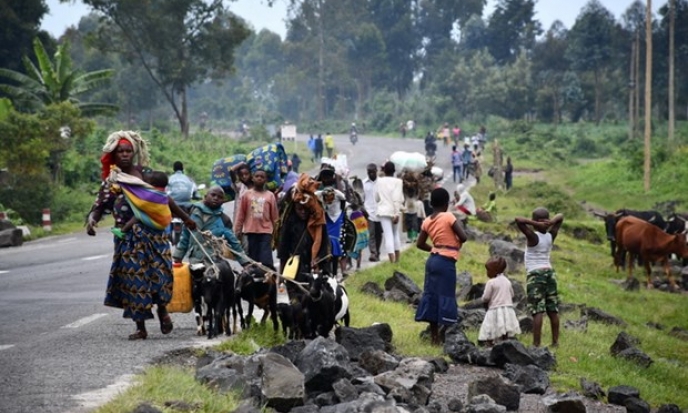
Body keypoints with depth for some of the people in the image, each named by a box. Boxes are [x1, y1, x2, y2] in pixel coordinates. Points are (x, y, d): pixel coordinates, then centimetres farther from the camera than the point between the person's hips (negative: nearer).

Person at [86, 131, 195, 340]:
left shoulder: (144, 174, 8)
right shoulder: (111, 181, 2)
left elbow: (164, 199, 15)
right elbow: (100, 206, -6)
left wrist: (186, 218, 19)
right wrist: (92, 221, -27)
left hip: (153, 234, 1)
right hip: (129, 238, -1)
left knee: (160, 273, -5)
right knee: (134, 278, -3)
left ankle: (162, 309, 22)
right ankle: (140, 327, 3)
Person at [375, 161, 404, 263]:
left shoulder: (379, 181, 1)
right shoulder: (397, 181, -5)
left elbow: (376, 198, 9)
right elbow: (397, 198, -13)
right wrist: (397, 213, -14)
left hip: (383, 211, 0)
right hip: (394, 210, 0)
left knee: (388, 236, -4)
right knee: (396, 234, 19)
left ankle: (392, 261, -14)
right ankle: (397, 260, 24)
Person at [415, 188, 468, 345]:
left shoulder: (427, 221, 6)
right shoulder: (449, 217, -11)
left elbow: (420, 244, 11)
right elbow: (463, 237, -16)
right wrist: (456, 243, 4)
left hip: (432, 260, 6)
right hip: (446, 261, -6)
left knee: (430, 295, 9)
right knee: (445, 297, -2)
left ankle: (434, 336, 13)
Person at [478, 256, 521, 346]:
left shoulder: (491, 282, -10)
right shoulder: (507, 281, 10)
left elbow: (486, 298, -10)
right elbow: (512, 295, 16)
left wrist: (485, 302, 11)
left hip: (495, 310, -7)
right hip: (508, 309, 7)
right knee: (506, 336, 9)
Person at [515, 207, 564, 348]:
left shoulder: (533, 237, -12)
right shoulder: (551, 236, 4)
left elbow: (518, 220, -23)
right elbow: (560, 217, 17)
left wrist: (536, 224, -18)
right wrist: (551, 222, -3)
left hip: (535, 274, -6)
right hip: (549, 272, 6)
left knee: (537, 311, -11)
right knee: (553, 310, 9)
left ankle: (536, 344, -15)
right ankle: (555, 341, 15)